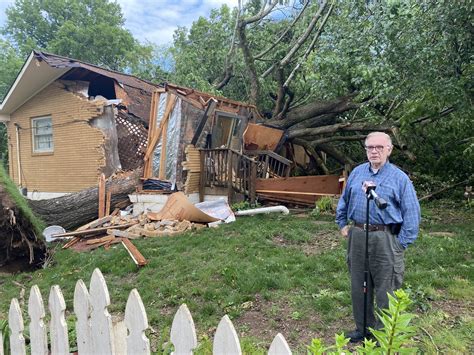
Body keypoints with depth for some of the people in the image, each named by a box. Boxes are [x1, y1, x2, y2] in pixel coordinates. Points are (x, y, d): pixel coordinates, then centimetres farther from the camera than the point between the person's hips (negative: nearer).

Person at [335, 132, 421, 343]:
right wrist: (343, 224, 16)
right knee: (359, 286, 14)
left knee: (385, 290, 4)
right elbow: (344, 201, 22)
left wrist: (402, 242, -8)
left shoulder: (399, 177, -2)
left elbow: (412, 213, -3)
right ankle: (362, 328, 32)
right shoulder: (357, 173, 10)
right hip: (357, 237, 5)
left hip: (385, 239, -4)